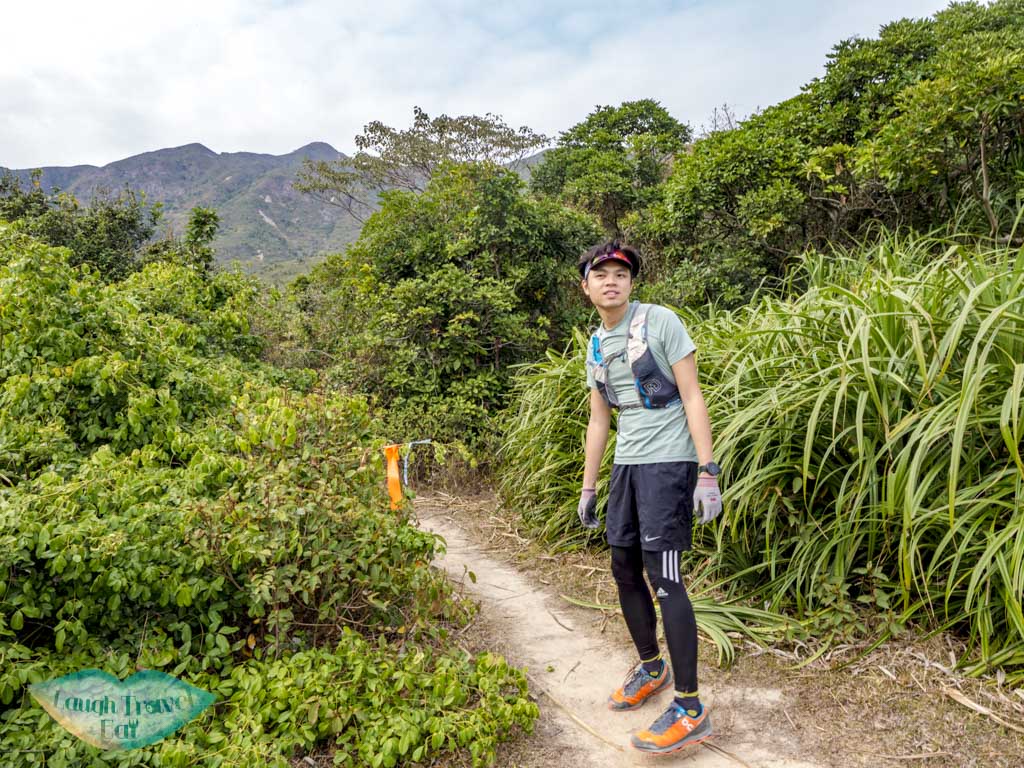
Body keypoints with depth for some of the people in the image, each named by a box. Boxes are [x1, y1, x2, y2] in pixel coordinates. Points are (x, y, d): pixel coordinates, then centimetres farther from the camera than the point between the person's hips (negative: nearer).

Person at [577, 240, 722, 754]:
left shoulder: (660, 321, -8)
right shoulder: (596, 345, 12)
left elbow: (692, 398, -11)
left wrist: (707, 472, -17)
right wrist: (588, 487, 16)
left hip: (667, 461, -7)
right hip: (626, 464, 7)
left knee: (663, 577, -10)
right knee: (624, 569, 12)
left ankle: (690, 710, -1)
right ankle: (651, 667, 33)